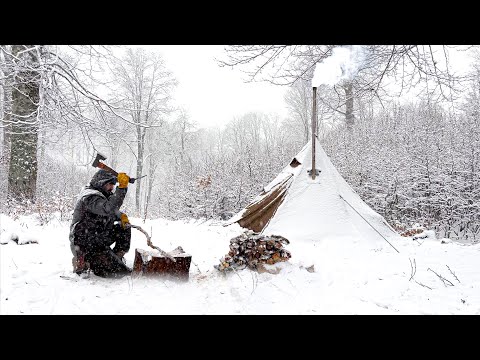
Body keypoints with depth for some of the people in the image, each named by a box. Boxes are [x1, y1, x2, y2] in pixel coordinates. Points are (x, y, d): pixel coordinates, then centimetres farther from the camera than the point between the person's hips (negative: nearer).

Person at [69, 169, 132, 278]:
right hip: (84, 246, -10)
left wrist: (121, 216, 1)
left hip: (98, 239, 10)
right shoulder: (91, 197, -20)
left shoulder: (102, 195, 11)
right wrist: (122, 188, -39)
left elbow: (112, 212, 24)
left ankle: (117, 257, 12)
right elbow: (108, 209, -38)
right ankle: (83, 262, 0)